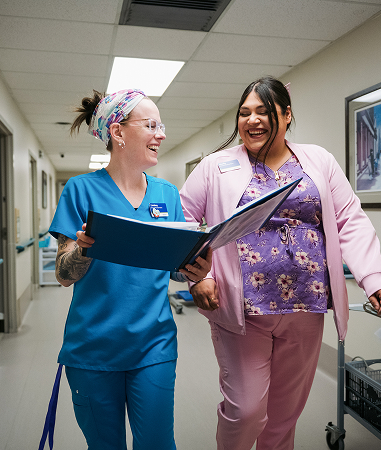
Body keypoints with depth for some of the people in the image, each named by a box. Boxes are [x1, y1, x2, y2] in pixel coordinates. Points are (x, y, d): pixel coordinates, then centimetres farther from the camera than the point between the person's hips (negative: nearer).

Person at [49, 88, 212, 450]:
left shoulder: (167, 194, 4)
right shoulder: (83, 189, -7)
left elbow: (175, 266, 9)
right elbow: (64, 274, -8)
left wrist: (193, 273, -14)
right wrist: (84, 247, -29)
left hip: (154, 343, 2)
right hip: (93, 348, -2)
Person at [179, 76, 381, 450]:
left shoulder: (319, 161, 8)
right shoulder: (217, 166, 2)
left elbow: (350, 223, 5)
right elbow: (182, 220, 2)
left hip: (306, 308, 3)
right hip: (240, 309, -2)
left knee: (286, 411, 17)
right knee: (245, 410, 2)